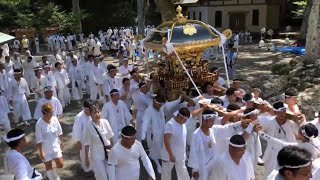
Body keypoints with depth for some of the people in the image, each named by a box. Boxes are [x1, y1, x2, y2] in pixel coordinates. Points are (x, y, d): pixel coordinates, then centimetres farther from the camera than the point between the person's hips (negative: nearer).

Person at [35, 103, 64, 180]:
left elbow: (59, 133, 3)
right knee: (48, 167, 12)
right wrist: (41, 152, -15)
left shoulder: (55, 119, -12)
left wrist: (62, 142, 12)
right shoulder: (39, 124, -22)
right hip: (46, 149, -3)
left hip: (55, 146, 3)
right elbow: (39, 140, -17)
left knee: (60, 165, 9)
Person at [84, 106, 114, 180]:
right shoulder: (89, 126, -20)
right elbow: (87, 144, -13)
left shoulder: (105, 122, -10)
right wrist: (86, 158, -7)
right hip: (96, 154, -4)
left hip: (107, 152, 4)